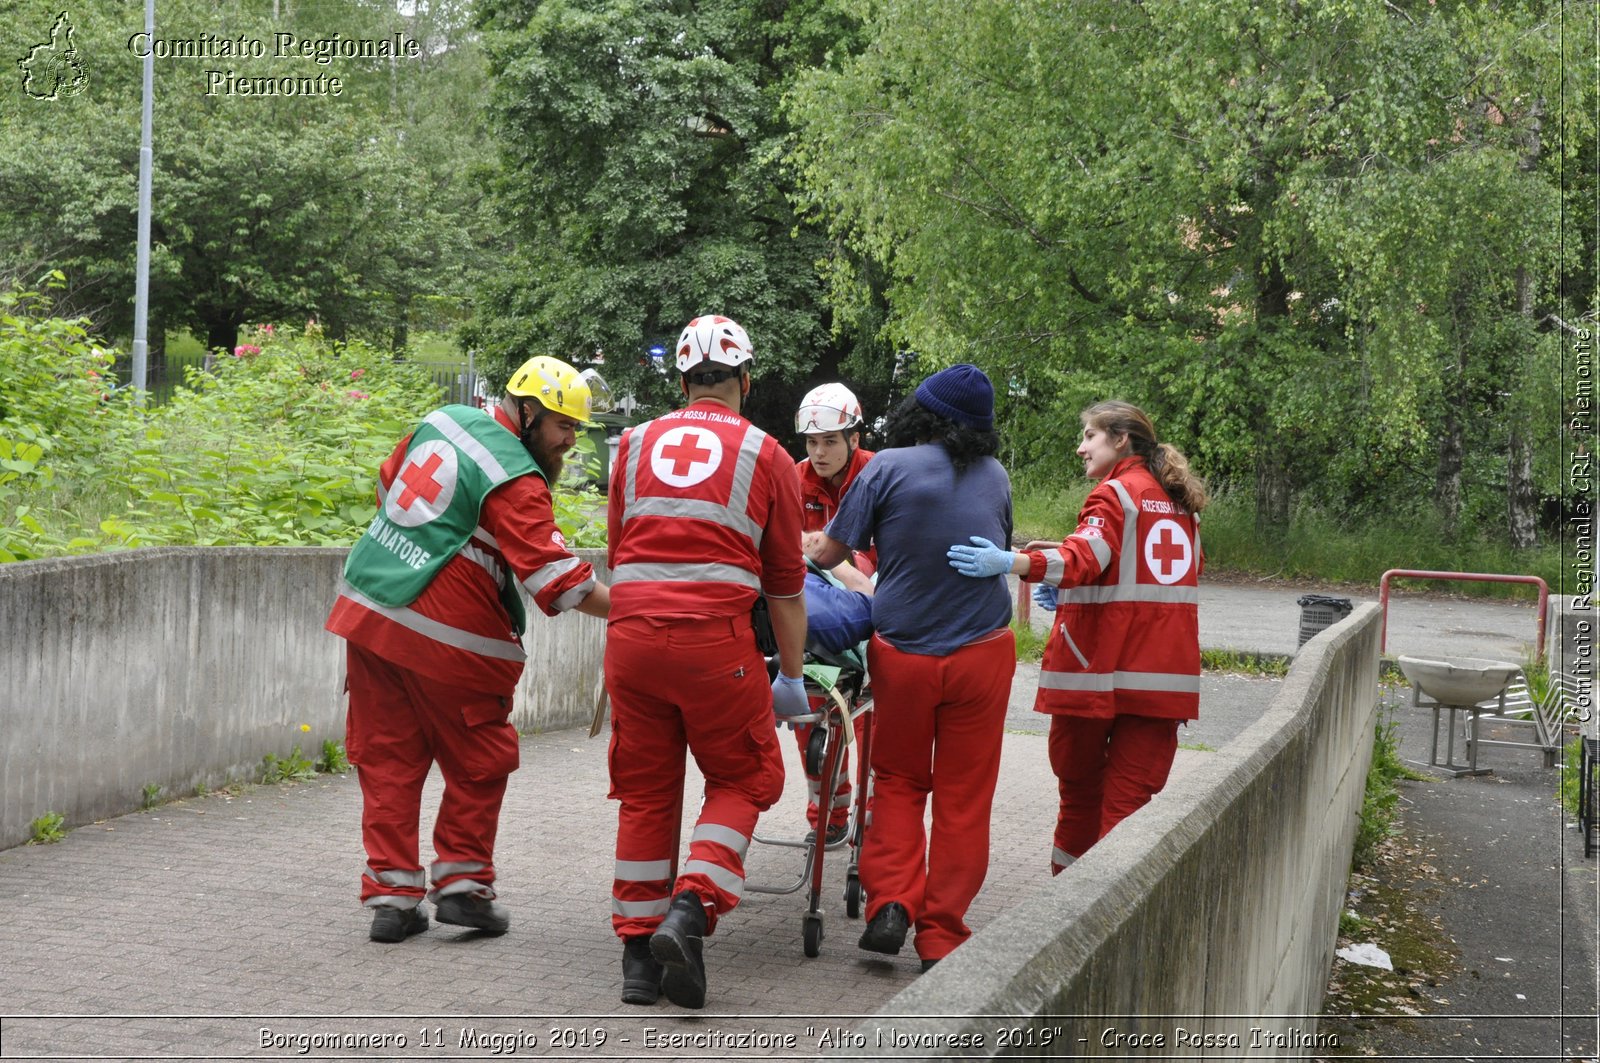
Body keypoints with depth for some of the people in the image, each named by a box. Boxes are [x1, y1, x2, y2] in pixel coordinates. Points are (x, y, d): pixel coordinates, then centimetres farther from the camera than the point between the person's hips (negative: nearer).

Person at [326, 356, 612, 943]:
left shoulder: (443, 421, 10)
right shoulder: (516, 482, -12)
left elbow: (388, 483, 24)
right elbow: (557, 578, -18)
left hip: (367, 608, 7)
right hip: (445, 636, -7)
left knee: (387, 757, 10)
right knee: (478, 762, 11)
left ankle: (390, 895, 12)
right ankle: (463, 883, 17)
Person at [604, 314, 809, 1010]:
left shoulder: (636, 444, 14)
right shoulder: (766, 456, 6)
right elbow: (785, 581, 9)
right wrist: (791, 676, 17)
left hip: (631, 633, 3)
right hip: (715, 638, -3)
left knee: (645, 792, 12)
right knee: (744, 779, 13)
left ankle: (638, 952, 13)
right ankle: (691, 908, -7)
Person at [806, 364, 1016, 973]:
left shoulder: (890, 467, -7)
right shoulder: (995, 477, 4)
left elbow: (828, 553, -3)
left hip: (904, 653, -1)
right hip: (982, 652, 1)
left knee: (898, 780, 18)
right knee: (963, 797, 8)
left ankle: (890, 902, 1)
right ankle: (941, 935, 9)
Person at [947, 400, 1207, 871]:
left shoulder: (1114, 493, -7)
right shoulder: (1181, 501, 16)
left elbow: (1086, 557, -24)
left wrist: (1012, 562, -40)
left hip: (1097, 668, -5)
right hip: (1164, 674, 5)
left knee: (1080, 787, 12)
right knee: (1131, 798, 1)